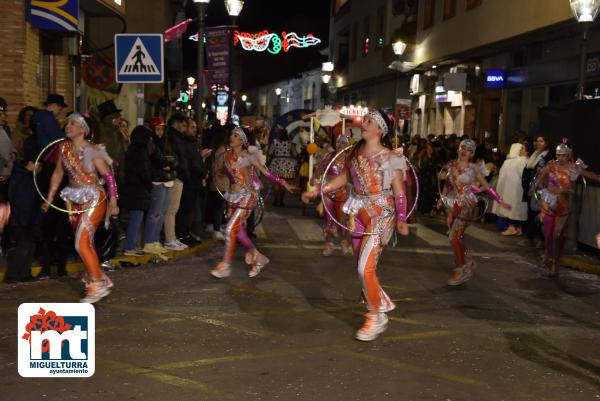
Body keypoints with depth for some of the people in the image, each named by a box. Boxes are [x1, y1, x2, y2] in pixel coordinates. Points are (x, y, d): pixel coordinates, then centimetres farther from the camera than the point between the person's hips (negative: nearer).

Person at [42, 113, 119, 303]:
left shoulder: (92, 151, -14)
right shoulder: (64, 148, 2)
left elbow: (108, 176, -12)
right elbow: (58, 174, 11)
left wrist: (113, 201, -16)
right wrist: (49, 198, 12)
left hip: (94, 199, -7)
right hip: (74, 200, 7)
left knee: (82, 243, -11)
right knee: (85, 243, 12)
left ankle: (97, 285, 1)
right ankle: (101, 279, 28)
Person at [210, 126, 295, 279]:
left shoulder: (248, 156, -8)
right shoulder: (226, 155, 5)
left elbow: (266, 172, -5)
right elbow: (220, 172, 14)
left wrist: (283, 183, -9)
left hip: (246, 195, -6)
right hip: (233, 196, 6)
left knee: (230, 229, -13)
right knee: (239, 231, 6)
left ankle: (225, 266, -2)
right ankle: (257, 257, 27)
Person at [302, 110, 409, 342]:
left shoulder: (391, 158, -9)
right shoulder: (355, 152, 7)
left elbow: (400, 192, -9)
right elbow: (344, 178, 17)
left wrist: (401, 219, -18)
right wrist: (316, 192, 15)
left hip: (381, 215, -6)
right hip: (358, 213, 6)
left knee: (365, 268, -12)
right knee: (363, 268, 10)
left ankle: (376, 318, 6)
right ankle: (382, 302, 35)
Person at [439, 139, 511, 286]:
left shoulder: (474, 168, -5)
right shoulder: (451, 165, 6)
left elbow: (486, 186, -2)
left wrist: (501, 201, -3)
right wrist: (442, 199, 14)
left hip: (466, 205, -4)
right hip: (452, 204, 4)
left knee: (454, 237, -11)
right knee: (457, 237, 6)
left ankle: (460, 269, 4)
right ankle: (467, 263, 27)